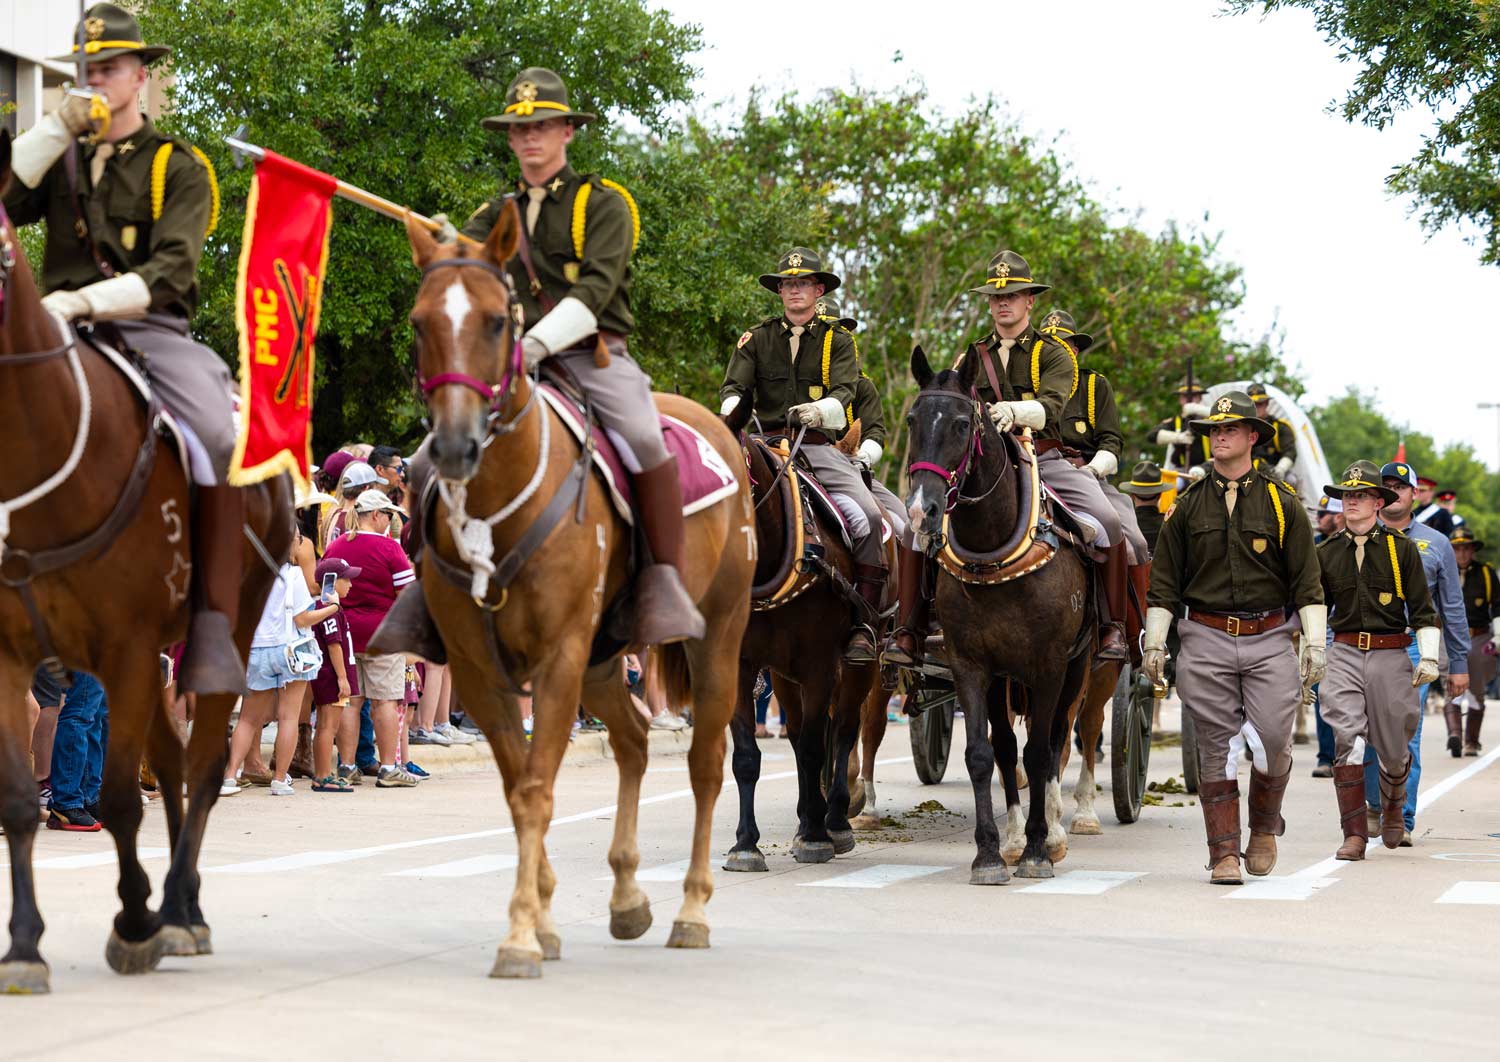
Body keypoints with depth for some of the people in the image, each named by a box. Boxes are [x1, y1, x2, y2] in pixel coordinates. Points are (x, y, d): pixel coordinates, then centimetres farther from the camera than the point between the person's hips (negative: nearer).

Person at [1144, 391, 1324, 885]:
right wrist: (1154, 643, 5)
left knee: (1272, 740, -9)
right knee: (1216, 747, 0)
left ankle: (1264, 826, 18)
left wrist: (1314, 644, -1)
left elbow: (1307, 583, 5)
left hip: (1269, 639, -1)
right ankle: (1224, 852, 6)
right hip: (1206, 639, 1)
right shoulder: (1189, 505, 9)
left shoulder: (1282, 502, 5)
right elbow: (1163, 583, 11)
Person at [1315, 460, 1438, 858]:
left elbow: (1423, 609, 3)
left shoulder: (1402, 549, 2)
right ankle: (1354, 834, -12)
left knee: (1393, 747, 8)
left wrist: (1428, 657, -5)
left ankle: (1393, 806, 40)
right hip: (1344, 656, 1)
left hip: (1391, 656, -1)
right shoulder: (1326, 553, 7)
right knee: (1347, 742, -14)